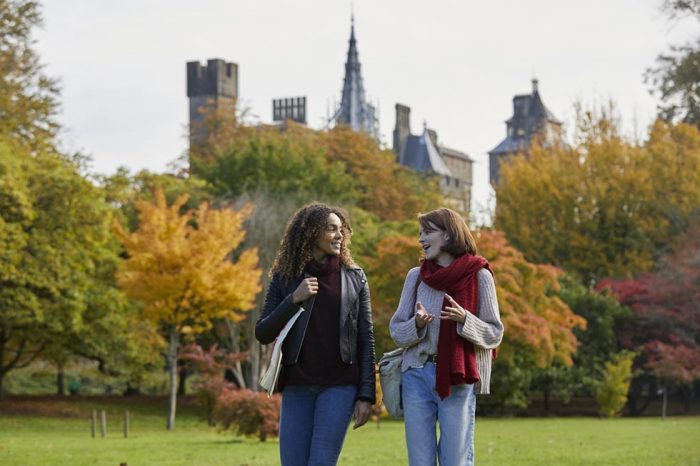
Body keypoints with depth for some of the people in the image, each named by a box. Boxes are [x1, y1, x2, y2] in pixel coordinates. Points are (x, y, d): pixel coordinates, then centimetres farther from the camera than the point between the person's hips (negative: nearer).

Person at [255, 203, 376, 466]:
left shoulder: (354, 277, 7)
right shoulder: (285, 278, 7)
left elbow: (366, 340, 5)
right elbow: (262, 334, 2)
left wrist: (366, 395, -2)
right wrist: (294, 299, -11)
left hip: (339, 386, -1)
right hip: (297, 387, 2)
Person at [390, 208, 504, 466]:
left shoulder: (479, 276, -1)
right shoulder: (416, 276, 8)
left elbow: (494, 334, -1)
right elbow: (396, 330, 9)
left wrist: (464, 319, -18)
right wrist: (417, 324, -12)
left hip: (458, 380, -3)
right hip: (417, 377, 3)